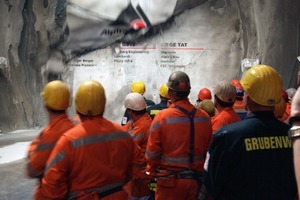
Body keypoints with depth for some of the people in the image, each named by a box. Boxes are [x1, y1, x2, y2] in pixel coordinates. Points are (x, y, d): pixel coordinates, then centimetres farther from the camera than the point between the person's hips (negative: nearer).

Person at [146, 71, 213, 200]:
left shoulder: (162, 117, -16)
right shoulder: (204, 117, -4)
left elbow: (152, 152, -12)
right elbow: (207, 150, 4)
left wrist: (153, 173, 5)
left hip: (170, 180, -4)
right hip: (196, 179, 4)